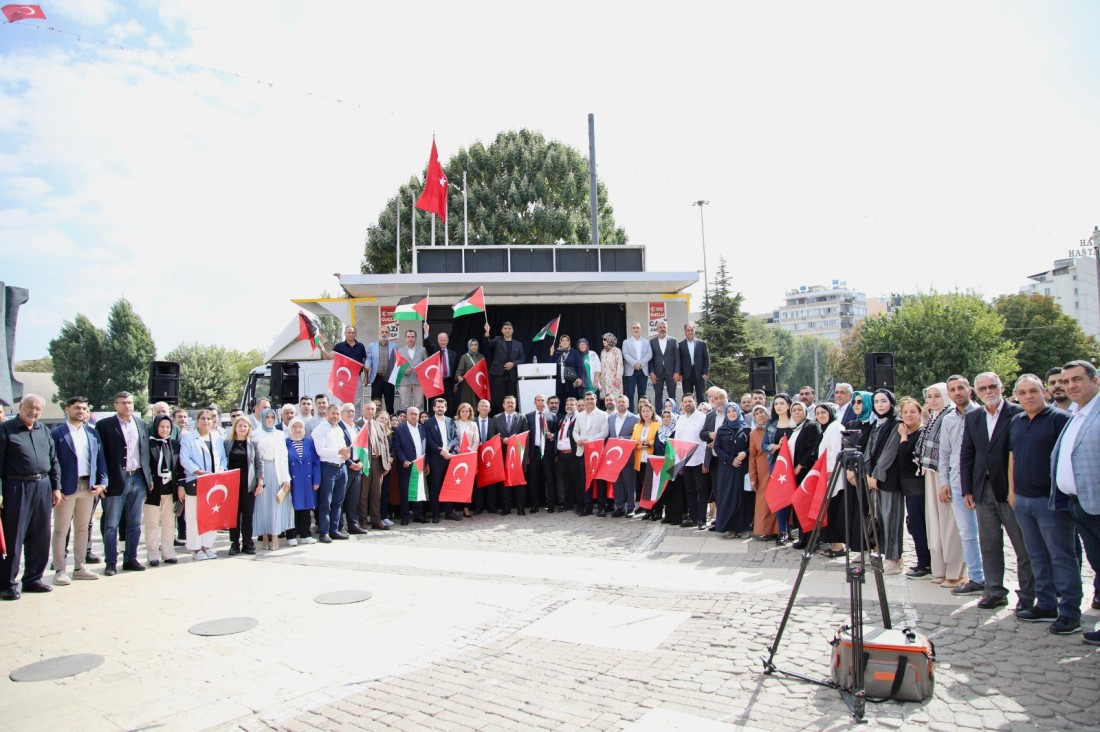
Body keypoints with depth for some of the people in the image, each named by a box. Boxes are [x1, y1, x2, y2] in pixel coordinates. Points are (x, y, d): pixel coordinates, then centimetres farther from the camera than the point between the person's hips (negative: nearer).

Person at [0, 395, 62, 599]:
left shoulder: (43, 430, 14)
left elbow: (54, 460, 16)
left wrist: (56, 487, 10)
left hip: (43, 487, 6)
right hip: (17, 488, -5)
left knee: (40, 538, 11)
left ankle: (33, 579, 22)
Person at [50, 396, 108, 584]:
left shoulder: (92, 433, 11)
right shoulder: (57, 433, -3)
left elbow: (100, 460, 12)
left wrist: (102, 483, 2)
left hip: (88, 487, 5)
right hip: (66, 488, -5)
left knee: (83, 528, 11)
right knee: (61, 530, 2)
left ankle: (79, 568, 20)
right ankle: (60, 571, 8)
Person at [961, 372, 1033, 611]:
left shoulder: (1018, 414, -6)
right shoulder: (972, 418, 10)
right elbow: (966, 455, 11)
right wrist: (967, 490, 6)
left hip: (1012, 489, -5)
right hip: (983, 489, 5)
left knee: (1023, 545, 4)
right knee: (989, 544, 10)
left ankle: (1028, 595, 15)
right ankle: (995, 591, 19)